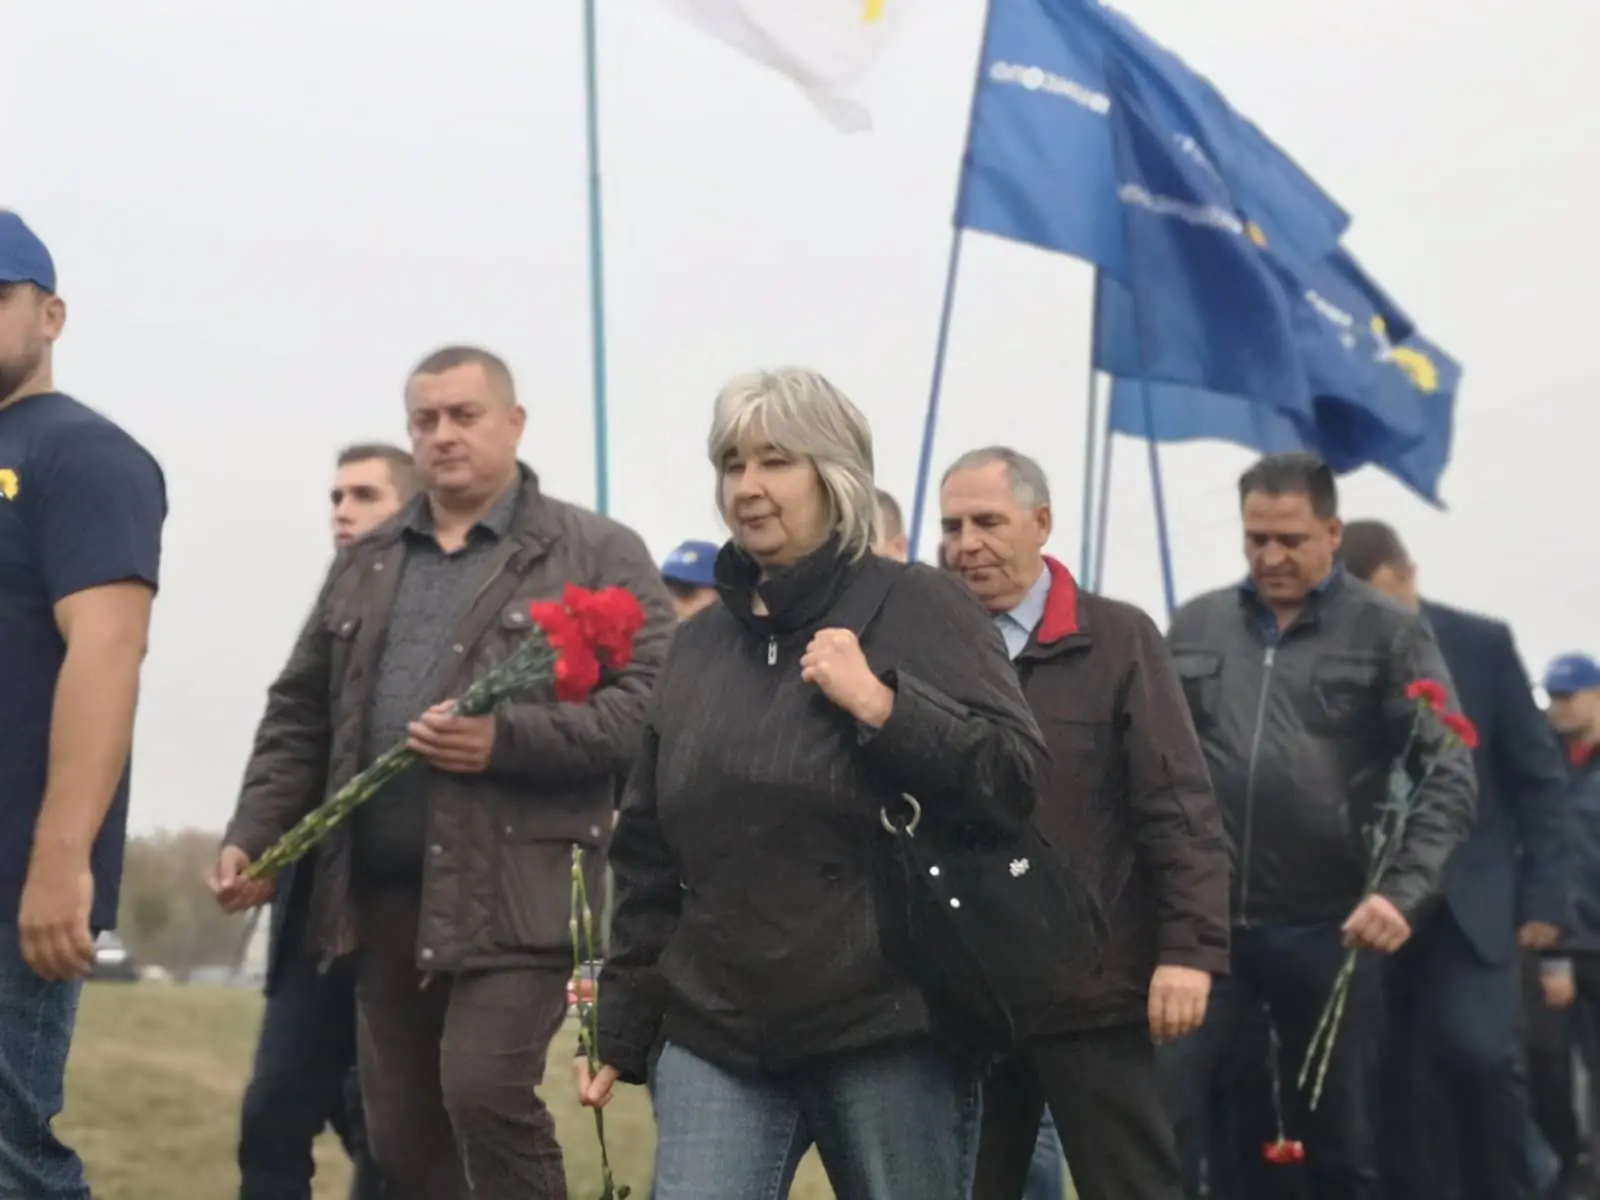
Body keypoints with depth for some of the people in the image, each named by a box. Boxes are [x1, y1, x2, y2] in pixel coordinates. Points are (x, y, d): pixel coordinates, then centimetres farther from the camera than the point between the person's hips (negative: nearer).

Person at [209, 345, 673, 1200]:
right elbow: (300, 717, 20)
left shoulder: (597, 554, 1)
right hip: (384, 889, 6)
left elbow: (652, 703, -9)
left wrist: (508, 740, -19)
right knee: (400, 1131, 9)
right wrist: (253, 838, 7)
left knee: (485, 1089, -19)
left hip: (517, 890, -6)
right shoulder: (364, 564, 19)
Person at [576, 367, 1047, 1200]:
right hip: (715, 1036, 4)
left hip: (888, 1030, -4)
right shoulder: (700, 642, 13)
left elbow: (1016, 777, -10)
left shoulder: (915, 607, -1)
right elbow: (650, 856, 17)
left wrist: (882, 705, -19)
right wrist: (620, 1025, 15)